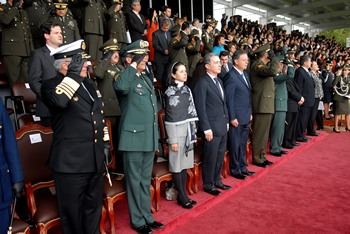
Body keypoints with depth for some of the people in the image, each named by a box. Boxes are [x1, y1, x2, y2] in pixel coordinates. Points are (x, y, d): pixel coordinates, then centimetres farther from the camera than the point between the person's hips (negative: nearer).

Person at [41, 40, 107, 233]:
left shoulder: (90, 84, 14)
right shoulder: (50, 85, -8)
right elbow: (59, 100, -33)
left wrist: (105, 142, 19)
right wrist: (73, 74, -22)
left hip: (95, 161, 7)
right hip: (70, 163, -7)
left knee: (94, 208, 22)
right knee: (73, 212, 10)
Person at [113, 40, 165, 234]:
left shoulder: (146, 79, 16)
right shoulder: (122, 77, -8)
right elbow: (120, 87, -36)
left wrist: (156, 138, 20)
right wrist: (133, 65, -22)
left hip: (149, 139, 8)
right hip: (133, 138, -7)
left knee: (146, 181, 17)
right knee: (134, 181, 6)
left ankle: (147, 216, 32)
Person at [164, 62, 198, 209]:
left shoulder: (187, 89, 11)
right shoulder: (170, 92, -9)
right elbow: (170, 118, -11)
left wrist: (193, 132, 12)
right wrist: (172, 140, -13)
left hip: (188, 131, 7)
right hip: (177, 131, -7)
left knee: (185, 164, 12)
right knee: (177, 165, 2)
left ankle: (183, 195, 23)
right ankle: (182, 197, 14)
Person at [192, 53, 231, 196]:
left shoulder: (219, 81, 15)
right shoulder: (202, 83, -12)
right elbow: (201, 108, -15)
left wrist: (227, 121, 15)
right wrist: (207, 129, -17)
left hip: (222, 127, 8)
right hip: (212, 127, -8)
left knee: (220, 156, 17)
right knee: (210, 158, 4)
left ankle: (217, 181, 34)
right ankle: (208, 185, 21)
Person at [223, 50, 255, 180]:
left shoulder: (245, 75, 14)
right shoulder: (231, 76, -12)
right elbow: (229, 99, -15)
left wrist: (250, 113, 14)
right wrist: (232, 118, -17)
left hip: (246, 117, 8)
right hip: (237, 118, -8)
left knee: (243, 144, 17)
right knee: (235, 145, 4)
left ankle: (243, 167, 31)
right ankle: (235, 170, 19)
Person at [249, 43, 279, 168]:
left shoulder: (263, 65, 20)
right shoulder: (256, 65, -13)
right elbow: (272, 72, -28)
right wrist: (274, 58, -16)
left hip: (266, 105, 11)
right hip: (261, 105, -11)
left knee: (264, 133, 15)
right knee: (259, 133, -4)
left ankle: (262, 157, 25)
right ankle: (257, 159, 6)